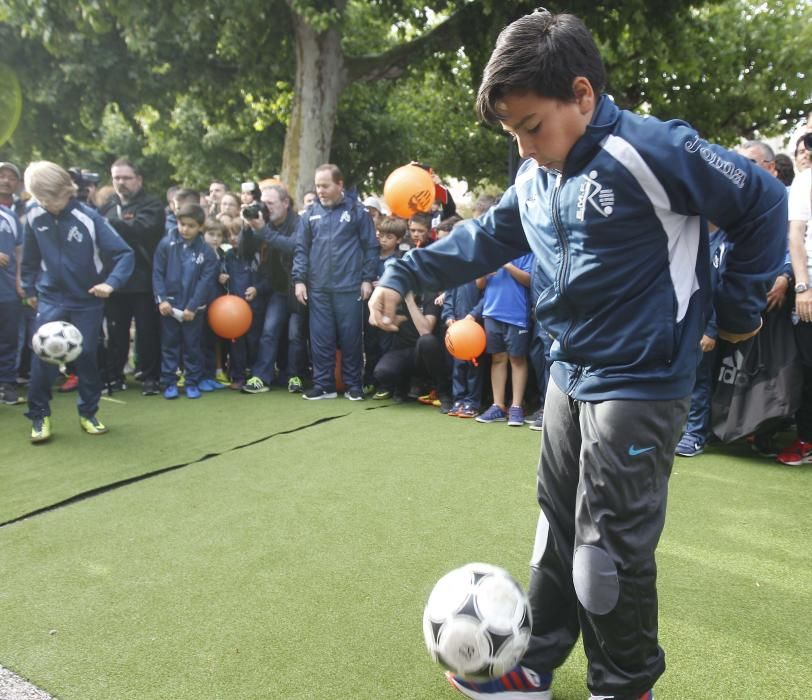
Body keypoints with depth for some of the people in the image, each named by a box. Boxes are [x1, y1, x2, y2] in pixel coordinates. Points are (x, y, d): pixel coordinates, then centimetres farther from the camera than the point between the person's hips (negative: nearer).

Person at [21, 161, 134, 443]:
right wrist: (29, 288, 13)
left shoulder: (89, 218, -16)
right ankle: (39, 415, 9)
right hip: (50, 299, 2)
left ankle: (88, 413, 20)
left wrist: (111, 283, -29)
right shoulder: (34, 216, -6)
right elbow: (30, 257, 9)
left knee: (86, 356, 5)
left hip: (88, 300, -1)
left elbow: (124, 253, -18)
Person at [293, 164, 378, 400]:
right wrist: (299, 279, 1)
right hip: (318, 288, 3)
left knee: (351, 336, 3)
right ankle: (323, 384, 16)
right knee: (321, 338, 5)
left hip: (349, 286, -3)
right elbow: (301, 249, 11)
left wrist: (367, 278, -3)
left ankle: (353, 385, 14)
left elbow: (370, 246, 2)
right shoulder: (310, 214, 10)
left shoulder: (357, 210, 3)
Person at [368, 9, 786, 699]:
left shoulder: (655, 151, -16)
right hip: (570, 376, 8)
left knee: (611, 550, 0)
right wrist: (403, 275, 8)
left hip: (640, 384, -8)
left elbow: (764, 203, -8)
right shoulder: (533, 180, 6)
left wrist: (739, 308, -2)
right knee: (556, 528, 16)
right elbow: (482, 239, 16)